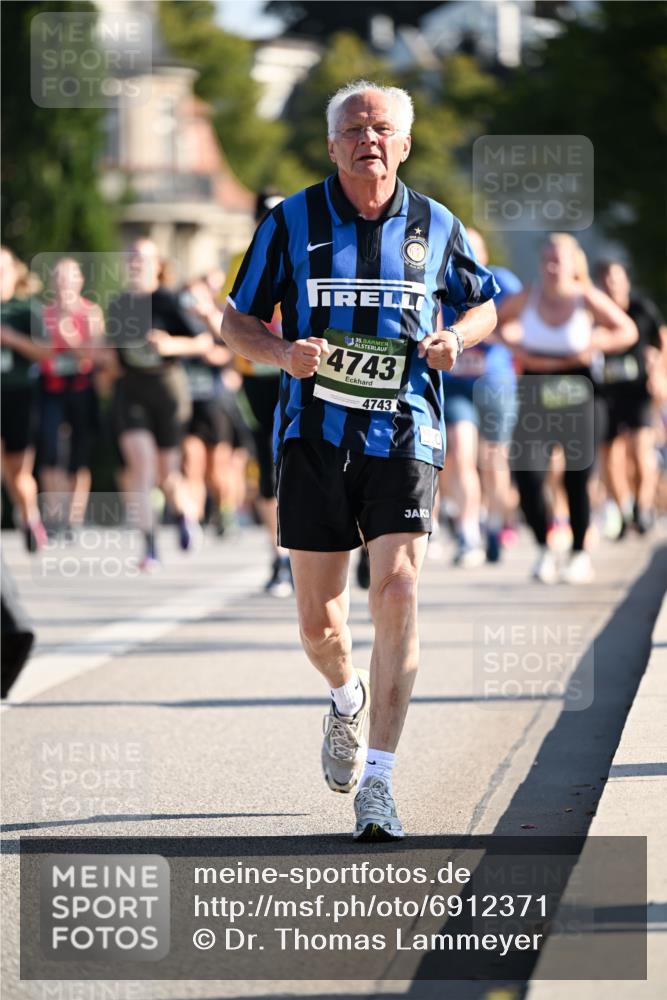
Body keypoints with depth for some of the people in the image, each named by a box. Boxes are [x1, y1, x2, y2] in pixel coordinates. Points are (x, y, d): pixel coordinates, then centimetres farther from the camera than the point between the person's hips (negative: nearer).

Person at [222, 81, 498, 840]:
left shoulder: (436, 228, 5)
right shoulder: (291, 223, 3)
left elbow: (483, 304, 20)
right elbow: (236, 323, 8)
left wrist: (456, 337, -3)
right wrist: (283, 352, -14)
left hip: (404, 437, -1)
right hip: (314, 440, 1)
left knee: (397, 595, -16)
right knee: (318, 621, 3)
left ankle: (376, 784, -13)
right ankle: (348, 700, 40)